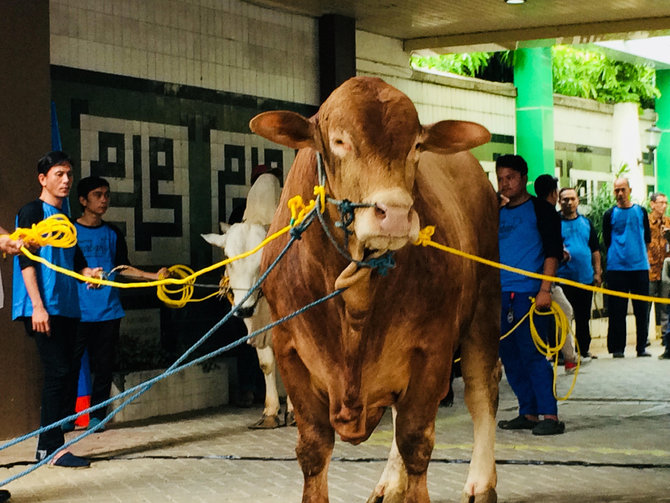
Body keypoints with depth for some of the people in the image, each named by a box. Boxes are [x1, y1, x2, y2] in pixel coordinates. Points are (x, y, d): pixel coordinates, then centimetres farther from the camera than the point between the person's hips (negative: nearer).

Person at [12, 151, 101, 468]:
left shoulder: (65, 217, 20)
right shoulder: (32, 212, -2)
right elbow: (26, 261, -10)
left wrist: (87, 272, 0)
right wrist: (37, 306, -17)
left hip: (67, 308, 8)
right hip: (44, 308, -8)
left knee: (69, 373, 5)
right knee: (57, 372, -10)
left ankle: (48, 445, 11)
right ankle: (52, 447, -6)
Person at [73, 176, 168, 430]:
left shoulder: (112, 233, 13)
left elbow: (123, 268, 16)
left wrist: (153, 276, 4)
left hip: (108, 311, 3)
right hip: (78, 311, -3)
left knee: (104, 364, 4)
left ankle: (97, 415, 13)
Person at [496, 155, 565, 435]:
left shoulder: (540, 210, -1)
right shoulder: (498, 215, 18)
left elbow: (553, 251, -7)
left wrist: (545, 289, -16)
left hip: (529, 293, -7)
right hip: (501, 295, 7)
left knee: (532, 354, -11)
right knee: (509, 355, 6)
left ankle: (550, 416, -9)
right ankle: (528, 413, 14)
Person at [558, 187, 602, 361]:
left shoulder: (586, 223, 13)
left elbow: (595, 249, 16)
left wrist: (597, 272, 9)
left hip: (585, 277, 4)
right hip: (563, 278, -4)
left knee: (583, 317, 10)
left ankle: (583, 350, 19)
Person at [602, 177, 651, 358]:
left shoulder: (641, 211, 11)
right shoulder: (609, 214, 5)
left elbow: (647, 238, 15)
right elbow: (607, 241, 8)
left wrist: (636, 250, 7)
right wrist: (617, 254, 4)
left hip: (640, 266, 2)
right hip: (617, 267, -2)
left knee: (641, 309, 3)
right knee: (617, 310, -2)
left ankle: (641, 347, 11)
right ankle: (617, 348, 4)